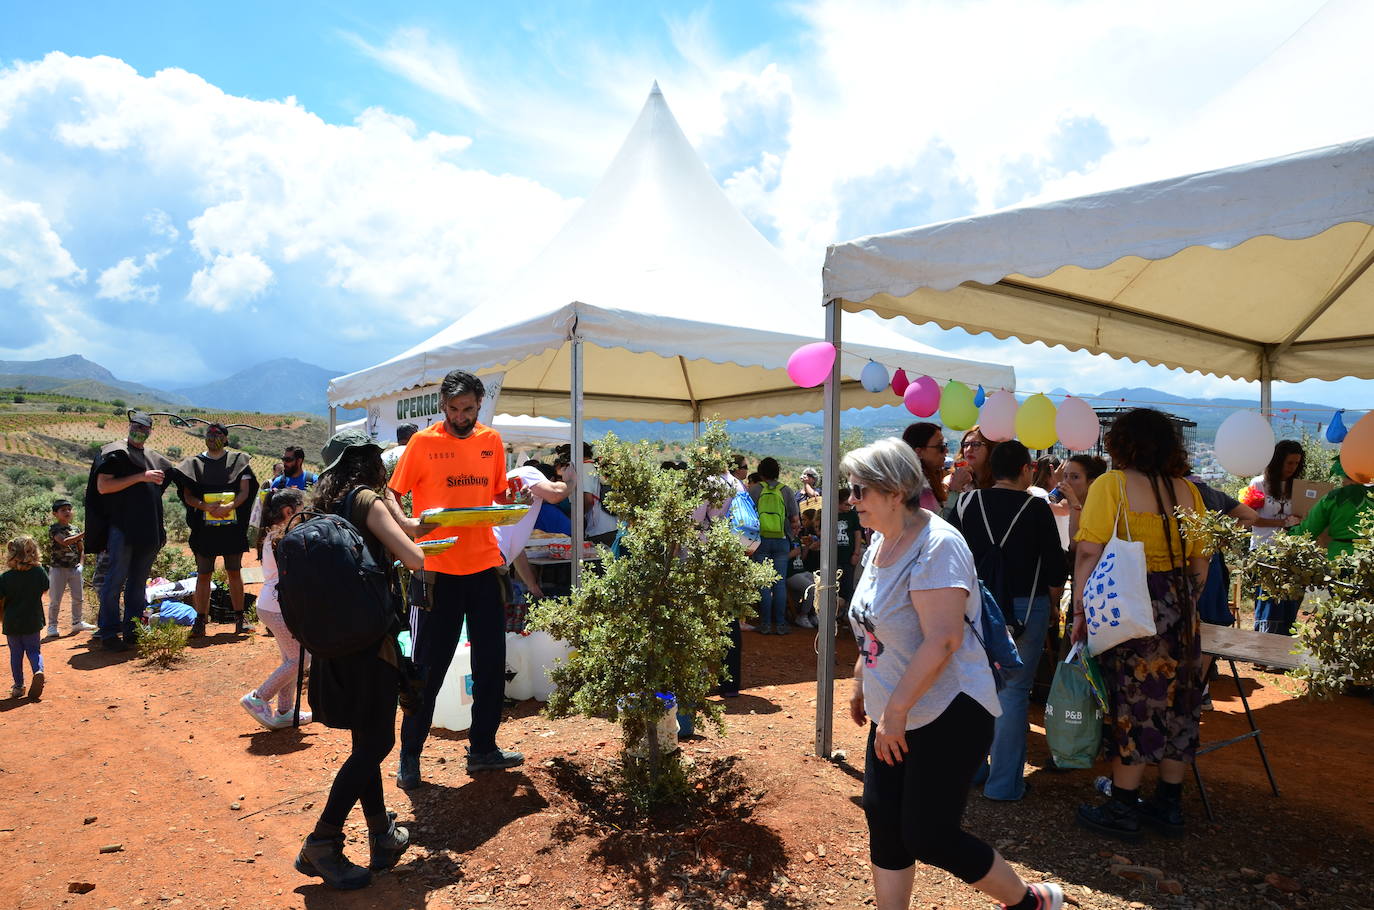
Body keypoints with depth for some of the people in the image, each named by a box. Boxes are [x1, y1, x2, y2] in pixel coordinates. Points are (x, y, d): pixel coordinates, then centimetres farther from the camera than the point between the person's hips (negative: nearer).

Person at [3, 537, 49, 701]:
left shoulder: (6, 578, -14)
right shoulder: (39, 572, -10)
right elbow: (45, 588, 6)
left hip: (11, 623, -1)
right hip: (33, 621, 1)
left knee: (15, 653, 14)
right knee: (34, 650, 14)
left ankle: (18, 685, 18)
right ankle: (38, 670, -15)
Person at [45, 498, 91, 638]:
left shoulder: (75, 529, 9)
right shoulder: (53, 529, -8)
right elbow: (64, 541, -25)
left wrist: (80, 563, 5)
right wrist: (83, 535, -32)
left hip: (74, 568, 5)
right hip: (58, 568, -5)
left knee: (78, 598, 10)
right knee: (55, 599, 0)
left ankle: (77, 622, 22)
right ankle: (52, 625, 10)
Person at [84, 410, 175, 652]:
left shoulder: (154, 457, 17)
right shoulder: (113, 453, -2)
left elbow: (175, 474, 32)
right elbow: (102, 486, -12)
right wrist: (140, 477, -16)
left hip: (148, 530, 6)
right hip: (122, 527, -6)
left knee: (139, 582, 9)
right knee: (116, 580, -5)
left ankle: (132, 631, 16)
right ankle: (109, 633, 0)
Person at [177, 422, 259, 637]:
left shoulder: (238, 460, 7)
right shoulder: (194, 463, 9)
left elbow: (245, 492, 0)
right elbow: (187, 495, 3)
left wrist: (228, 507, -18)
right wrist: (205, 506, -16)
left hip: (232, 525, 0)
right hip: (204, 528, 1)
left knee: (234, 572, 4)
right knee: (203, 574, 1)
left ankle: (239, 618, 11)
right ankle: (200, 621, 6)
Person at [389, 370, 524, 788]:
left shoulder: (492, 441, 7)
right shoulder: (423, 442, -5)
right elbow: (391, 497, -4)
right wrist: (408, 525, -23)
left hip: (485, 565, 4)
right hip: (438, 568, -4)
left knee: (491, 662, 10)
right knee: (430, 666, 3)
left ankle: (482, 749, 25)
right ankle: (410, 754, 20)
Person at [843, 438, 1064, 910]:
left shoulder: (936, 545, -22)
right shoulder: (882, 540, 7)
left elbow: (943, 640, -28)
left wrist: (895, 710, -27)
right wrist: (861, 683, 19)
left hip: (947, 716, -8)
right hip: (893, 717, 8)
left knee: (928, 837, 0)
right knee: (883, 820, 9)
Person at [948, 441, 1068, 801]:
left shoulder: (968, 503, 0)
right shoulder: (1037, 508, -8)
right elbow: (1056, 569, -5)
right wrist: (1050, 603, 12)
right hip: (1025, 608, -3)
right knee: (1013, 691, 4)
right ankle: (1004, 783, 10)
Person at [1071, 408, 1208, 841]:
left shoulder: (1111, 485, -10)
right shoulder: (1187, 491, 7)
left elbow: (1088, 553, -16)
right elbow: (1200, 560, 11)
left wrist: (1080, 610, -12)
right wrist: (1186, 604, 21)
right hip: (1180, 610, 6)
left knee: (1130, 705, 2)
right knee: (1176, 701, 14)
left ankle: (1123, 809, 12)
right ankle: (1169, 805, 26)